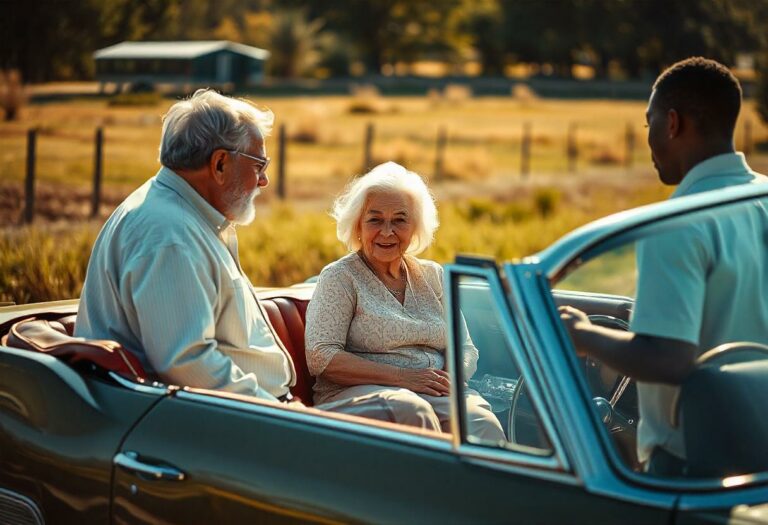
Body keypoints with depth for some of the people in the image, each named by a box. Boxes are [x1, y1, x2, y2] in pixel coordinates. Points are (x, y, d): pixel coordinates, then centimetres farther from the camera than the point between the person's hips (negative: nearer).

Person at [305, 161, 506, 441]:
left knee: (479, 419, -31)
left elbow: (465, 348, 19)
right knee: (413, 410, -38)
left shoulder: (432, 275, 20)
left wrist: (452, 375, -7)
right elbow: (320, 358, -8)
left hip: (435, 392, 4)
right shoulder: (339, 277, 4)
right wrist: (402, 376, -15)